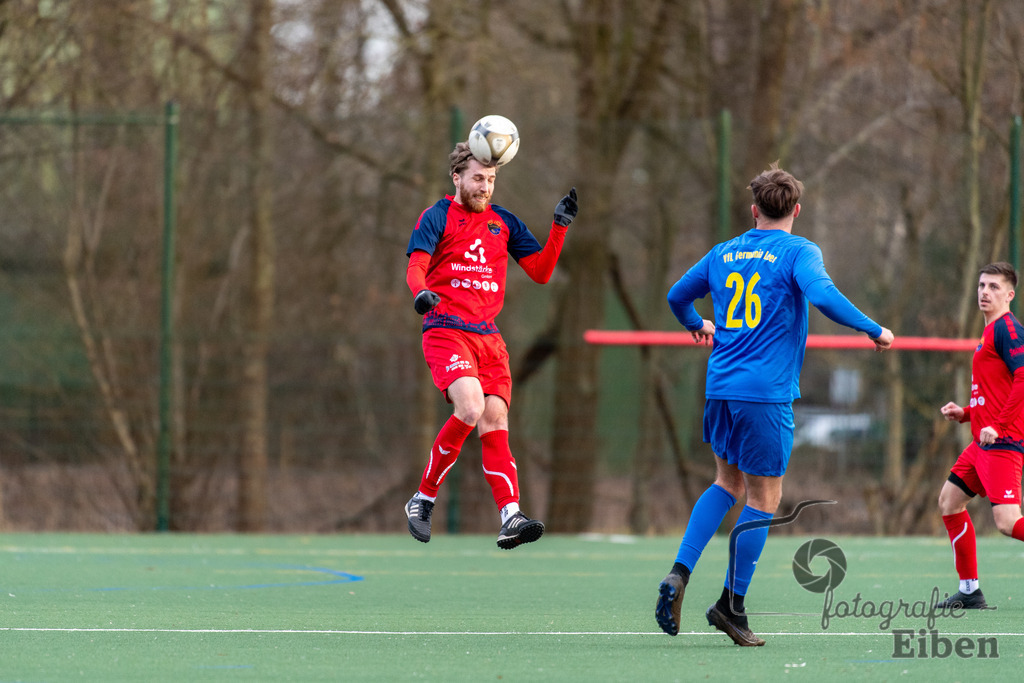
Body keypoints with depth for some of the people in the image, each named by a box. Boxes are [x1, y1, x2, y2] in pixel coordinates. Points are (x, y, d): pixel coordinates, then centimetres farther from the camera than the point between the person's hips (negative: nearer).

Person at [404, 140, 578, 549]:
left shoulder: (504, 223, 17)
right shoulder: (438, 217, 2)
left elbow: (540, 272, 17)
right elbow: (416, 266, -8)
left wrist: (559, 227, 5)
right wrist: (421, 292, -31)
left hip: (488, 336, 5)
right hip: (445, 331, -5)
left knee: (495, 420, -9)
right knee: (471, 408, -24)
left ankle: (511, 518, -17)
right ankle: (423, 498, -8)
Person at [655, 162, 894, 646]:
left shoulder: (724, 253, 13)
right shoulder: (799, 252, -4)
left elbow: (678, 296, 26)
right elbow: (823, 296, -23)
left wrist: (697, 325, 47)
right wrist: (874, 330, -12)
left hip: (719, 386, 6)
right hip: (766, 391, -6)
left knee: (728, 482, 21)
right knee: (764, 498, 4)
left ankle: (680, 573, 2)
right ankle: (731, 606, 3)